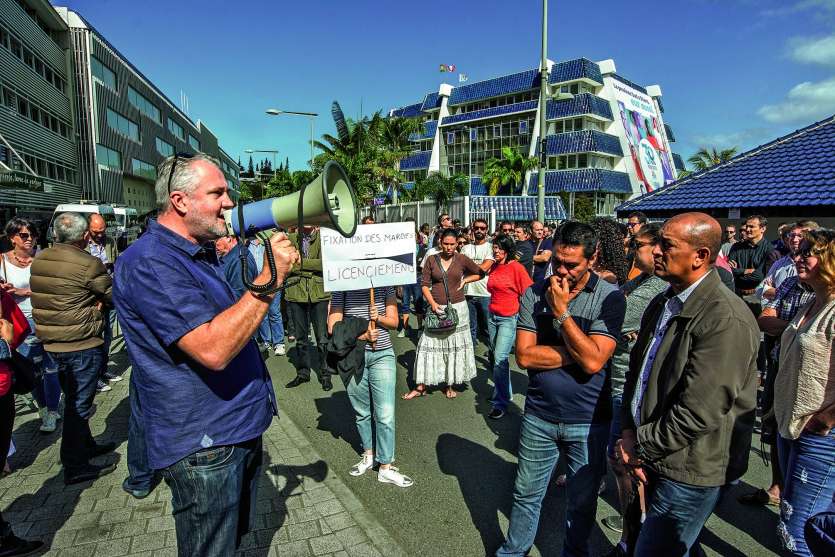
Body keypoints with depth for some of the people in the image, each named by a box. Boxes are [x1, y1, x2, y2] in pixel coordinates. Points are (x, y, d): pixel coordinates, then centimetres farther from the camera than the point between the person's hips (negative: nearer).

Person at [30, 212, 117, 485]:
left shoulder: (38, 260, 4)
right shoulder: (89, 264, -19)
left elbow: (56, 295, 10)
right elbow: (115, 295, -10)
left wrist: (88, 300, -1)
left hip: (52, 343, 8)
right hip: (83, 345, -8)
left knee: (73, 399, 21)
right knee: (79, 404, 2)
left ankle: (86, 445, 38)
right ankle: (74, 467, 12)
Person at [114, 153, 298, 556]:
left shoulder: (202, 252, 10)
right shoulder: (148, 262, -22)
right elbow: (213, 349, -32)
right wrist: (270, 279, -28)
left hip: (240, 428, 9)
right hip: (204, 446, -9)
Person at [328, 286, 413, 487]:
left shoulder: (385, 286, 0)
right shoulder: (342, 288, -3)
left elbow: (394, 321, 4)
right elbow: (333, 327, -6)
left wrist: (379, 318, -17)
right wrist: (361, 335, -17)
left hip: (382, 354, 0)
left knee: (385, 415, -3)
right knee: (362, 412, 15)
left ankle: (385, 467, 11)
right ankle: (369, 455, 36)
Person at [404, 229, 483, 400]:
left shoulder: (462, 259, -1)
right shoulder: (431, 260, -1)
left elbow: (480, 273, 12)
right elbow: (424, 284, -2)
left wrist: (464, 280, -1)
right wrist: (432, 303, -14)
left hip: (457, 307, 1)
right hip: (437, 308, 0)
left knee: (455, 347, 9)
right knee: (429, 345, 1)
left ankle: (450, 385, 23)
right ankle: (421, 386, 11)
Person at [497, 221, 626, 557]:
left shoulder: (610, 298, -12)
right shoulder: (535, 294, -5)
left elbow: (593, 361, -22)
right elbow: (524, 356, -12)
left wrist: (562, 311, -21)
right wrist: (576, 352, -18)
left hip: (588, 421, -1)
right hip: (539, 416, 2)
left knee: (582, 502, 20)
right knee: (526, 494, 20)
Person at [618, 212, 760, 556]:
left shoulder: (727, 321, -24)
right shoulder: (662, 303, 5)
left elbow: (698, 412, -26)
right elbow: (637, 369, 9)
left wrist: (642, 447, -13)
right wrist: (629, 432, -2)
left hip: (688, 469, -7)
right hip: (656, 456, 8)